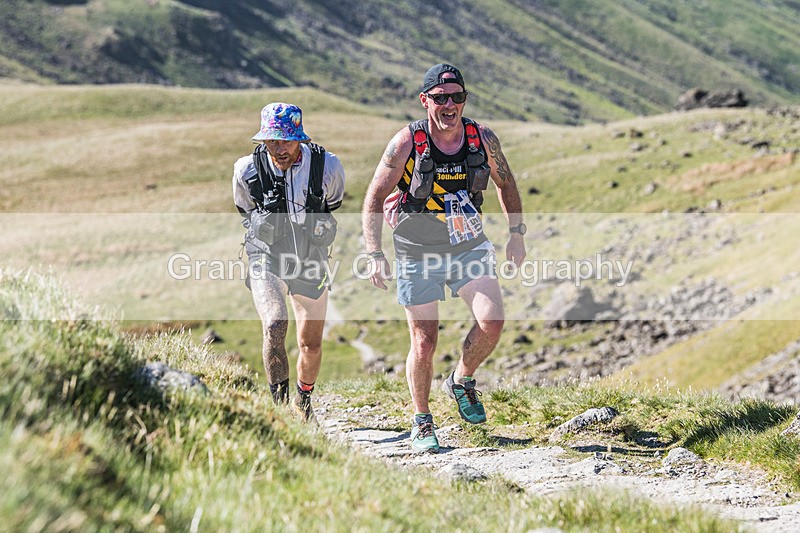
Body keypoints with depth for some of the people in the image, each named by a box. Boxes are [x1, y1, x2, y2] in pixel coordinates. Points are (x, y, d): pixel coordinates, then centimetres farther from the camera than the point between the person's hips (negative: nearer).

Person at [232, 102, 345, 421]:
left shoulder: (326, 166, -16)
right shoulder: (248, 170, -16)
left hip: (311, 263, 2)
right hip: (266, 261, -2)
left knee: (311, 344, 10)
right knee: (275, 325, -27)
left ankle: (303, 402, 37)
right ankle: (278, 403, -15)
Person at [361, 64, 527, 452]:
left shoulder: (482, 138, -7)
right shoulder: (407, 143, -15)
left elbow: (505, 183, 13)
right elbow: (374, 200, -7)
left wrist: (516, 234, 9)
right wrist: (375, 255, -14)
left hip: (471, 247, 2)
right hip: (419, 254, -2)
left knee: (491, 322, -16)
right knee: (424, 343, -2)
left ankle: (462, 381, 14)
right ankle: (421, 422, 20)